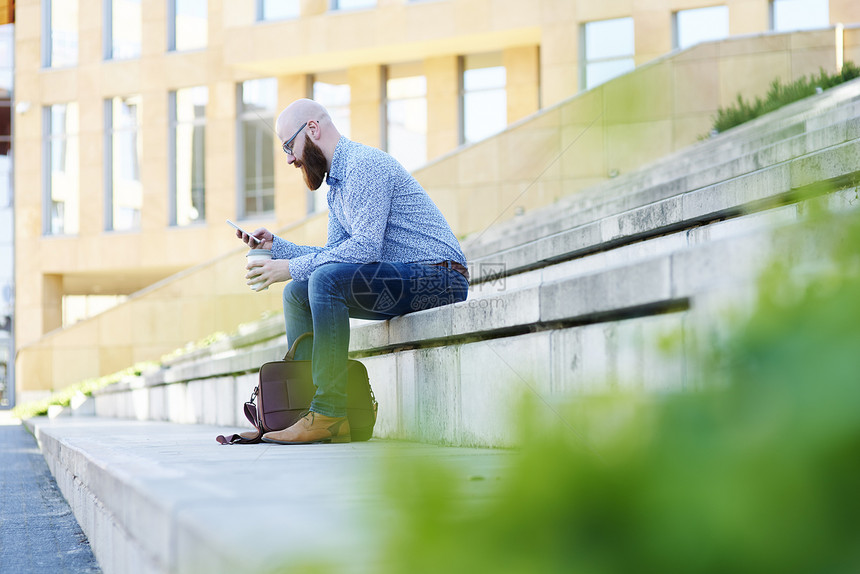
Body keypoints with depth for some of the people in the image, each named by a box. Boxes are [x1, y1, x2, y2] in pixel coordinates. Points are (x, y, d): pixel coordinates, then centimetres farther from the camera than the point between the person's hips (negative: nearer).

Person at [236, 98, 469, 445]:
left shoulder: (364, 163, -14)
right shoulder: (336, 186, 19)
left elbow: (366, 247, -24)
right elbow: (333, 254, 18)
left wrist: (292, 268, -19)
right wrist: (276, 246, 9)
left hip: (439, 277, -11)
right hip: (400, 280, 11)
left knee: (326, 278, -29)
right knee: (297, 293, 10)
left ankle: (329, 414, -28)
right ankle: (301, 405, 3)